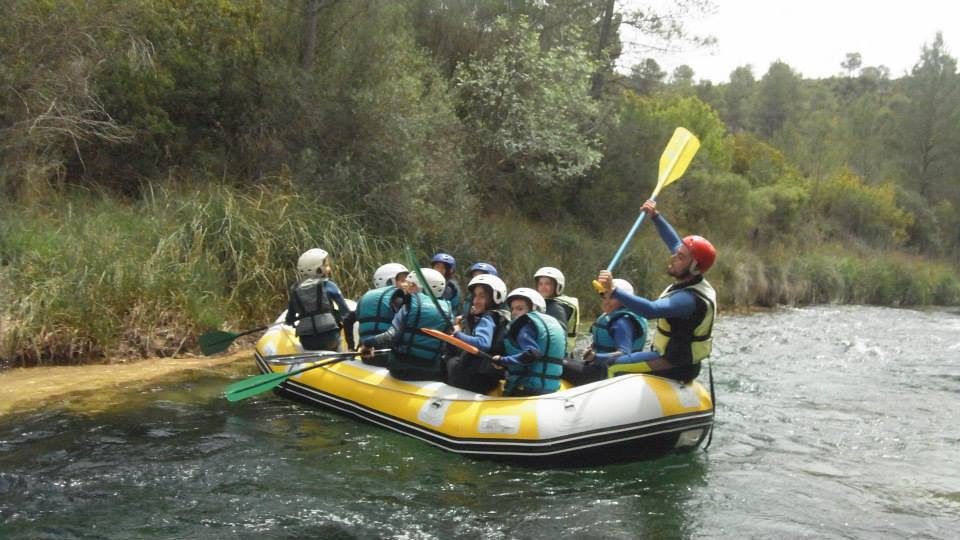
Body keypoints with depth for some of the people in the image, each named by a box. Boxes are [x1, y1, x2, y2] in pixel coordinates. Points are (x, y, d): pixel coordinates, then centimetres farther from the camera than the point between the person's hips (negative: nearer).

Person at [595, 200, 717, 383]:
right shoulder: (690, 281, -3)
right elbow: (674, 241, 12)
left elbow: (651, 310, -48)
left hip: (675, 366, -10)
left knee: (615, 370, -13)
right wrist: (655, 216, 13)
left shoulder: (690, 299, -31)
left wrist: (613, 291, -54)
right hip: (684, 359, 10)